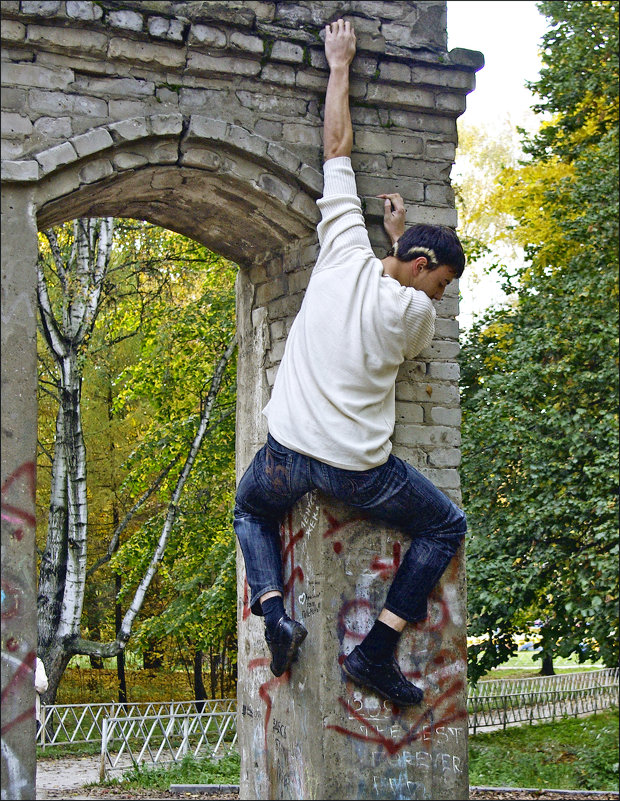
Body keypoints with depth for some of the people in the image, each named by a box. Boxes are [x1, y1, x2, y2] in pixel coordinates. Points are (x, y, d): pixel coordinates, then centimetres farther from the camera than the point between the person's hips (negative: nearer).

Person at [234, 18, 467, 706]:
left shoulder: (346, 255, 0)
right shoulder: (416, 314, -6)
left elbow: (336, 147, 8)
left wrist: (339, 66, 18)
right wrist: (401, 234, 23)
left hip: (288, 452, 3)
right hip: (359, 468, -3)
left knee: (250, 511, 35)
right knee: (445, 527, 17)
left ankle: (274, 613, 10)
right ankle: (376, 651, 7)